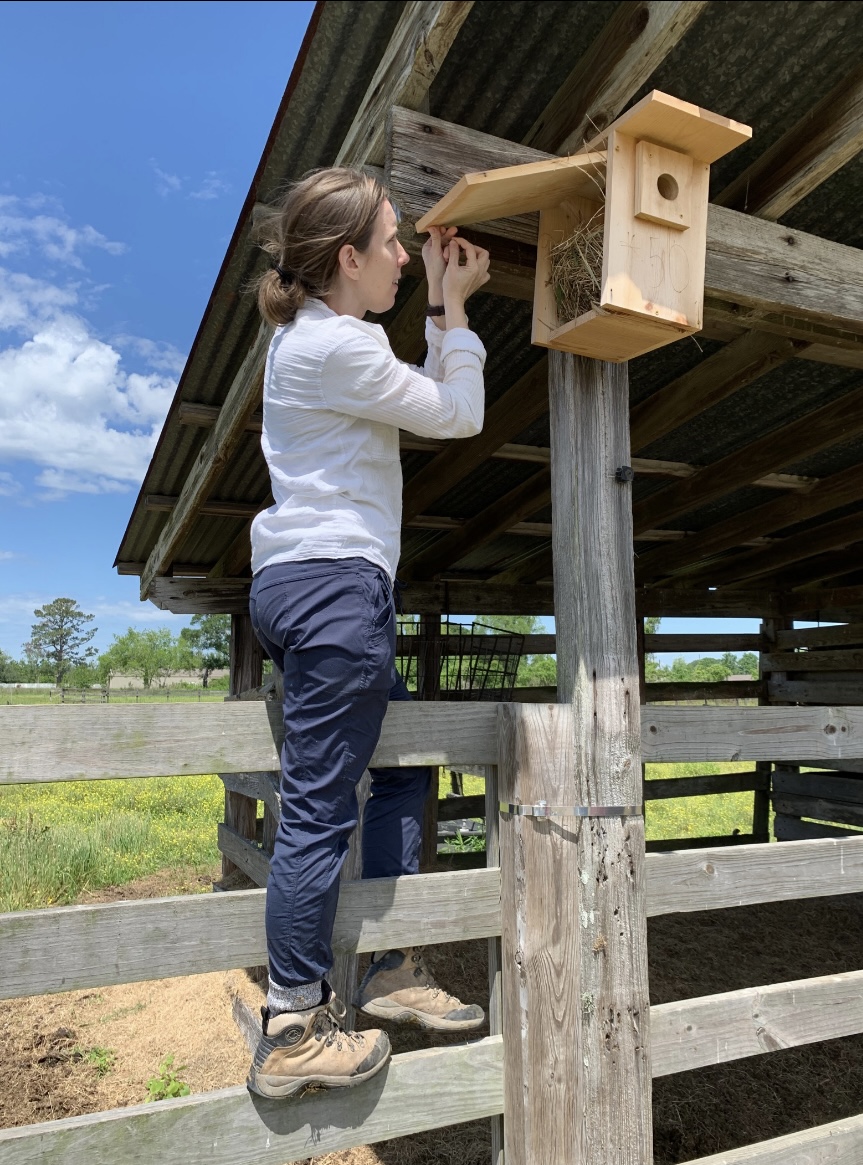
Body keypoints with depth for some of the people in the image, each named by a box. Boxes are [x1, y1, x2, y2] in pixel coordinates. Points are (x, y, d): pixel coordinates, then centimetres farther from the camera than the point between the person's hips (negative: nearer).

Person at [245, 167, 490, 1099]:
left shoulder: (316, 334, 20)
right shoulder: (335, 346, -12)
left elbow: (425, 398, 23)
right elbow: (458, 416, -5)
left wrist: (441, 305, 19)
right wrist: (452, 307, 7)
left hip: (307, 584, 11)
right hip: (334, 583, -11)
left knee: (401, 767, 14)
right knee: (320, 805, -5)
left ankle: (393, 972, 24)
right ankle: (293, 1032, 9)